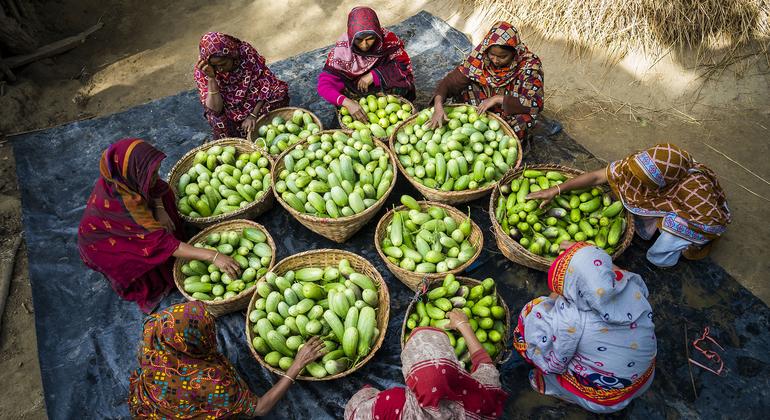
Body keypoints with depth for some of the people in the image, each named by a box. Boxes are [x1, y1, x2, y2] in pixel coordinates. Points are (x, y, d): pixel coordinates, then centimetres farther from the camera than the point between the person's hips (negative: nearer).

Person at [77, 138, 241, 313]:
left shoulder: (123, 176, -25)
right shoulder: (123, 202, -42)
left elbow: (156, 186, -4)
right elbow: (161, 242, -42)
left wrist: (159, 209, -24)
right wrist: (212, 256, -46)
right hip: (101, 240, -7)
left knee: (160, 191, -3)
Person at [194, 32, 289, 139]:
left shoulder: (246, 52, -21)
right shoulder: (202, 71, -20)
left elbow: (267, 82, -17)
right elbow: (215, 109, -25)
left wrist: (253, 115, -25)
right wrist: (211, 77, -36)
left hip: (258, 105, 1)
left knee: (280, 91, -23)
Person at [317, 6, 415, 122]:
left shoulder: (386, 38, -23)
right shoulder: (342, 49, -25)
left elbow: (404, 64, -15)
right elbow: (324, 85, -30)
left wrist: (374, 75, -28)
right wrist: (347, 102, -49)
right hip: (354, 89, 0)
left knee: (402, 87, -25)